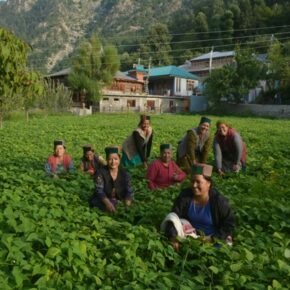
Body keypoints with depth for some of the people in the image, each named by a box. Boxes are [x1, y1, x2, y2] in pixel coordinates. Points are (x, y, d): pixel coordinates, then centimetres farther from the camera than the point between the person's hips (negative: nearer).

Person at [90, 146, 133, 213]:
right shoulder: (101, 173, -9)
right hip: (102, 202, -2)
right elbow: (99, 190, -19)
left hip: (119, 202, 3)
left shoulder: (124, 173, -1)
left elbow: (129, 191, -8)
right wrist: (108, 203, -37)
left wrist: (127, 204, -30)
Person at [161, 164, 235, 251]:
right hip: (191, 233, 2)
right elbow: (173, 217, -15)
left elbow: (229, 224, -12)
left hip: (212, 237, -1)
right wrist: (173, 239, -31)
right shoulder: (185, 196, -12)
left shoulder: (218, 200, -17)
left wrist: (212, 239, -23)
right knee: (171, 217, -18)